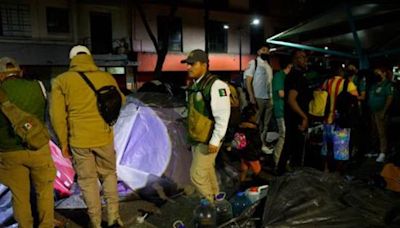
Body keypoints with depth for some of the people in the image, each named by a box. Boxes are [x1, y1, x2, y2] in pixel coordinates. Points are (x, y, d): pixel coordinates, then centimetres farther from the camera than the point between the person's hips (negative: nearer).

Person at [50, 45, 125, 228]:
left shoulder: (62, 80, -4)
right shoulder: (107, 77, 0)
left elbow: (57, 115, -5)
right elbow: (121, 101, 13)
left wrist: (63, 142, 4)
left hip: (79, 140, -1)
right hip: (104, 137, 1)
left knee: (88, 180, 13)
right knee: (109, 174, 20)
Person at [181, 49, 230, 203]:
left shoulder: (215, 85, -19)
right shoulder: (195, 84, 7)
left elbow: (223, 116, -22)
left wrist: (215, 141, -23)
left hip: (208, 140, -8)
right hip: (196, 138, 8)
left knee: (197, 174, -3)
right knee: (207, 171, 19)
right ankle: (215, 198, 37)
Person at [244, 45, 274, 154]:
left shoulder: (269, 65, 17)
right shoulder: (253, 63, -3)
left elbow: (270, 82, 17)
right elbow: (248, 80, -10)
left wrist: (273, 96, 9)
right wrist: (251, 96, -19)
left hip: (269, 98, 7)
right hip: (258, 98, -6)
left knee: (266, 124, 12)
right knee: (256, 123, 1)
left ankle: (263, 144, 23)